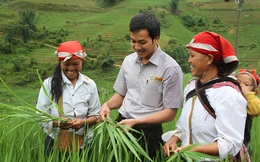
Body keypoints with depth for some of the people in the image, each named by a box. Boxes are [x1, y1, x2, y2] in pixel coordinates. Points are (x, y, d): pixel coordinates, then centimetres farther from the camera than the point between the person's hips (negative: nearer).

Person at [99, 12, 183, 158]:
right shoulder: (128, 60, 4)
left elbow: (170, 113, -12)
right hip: (121, 124, 5)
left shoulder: (170, 68, -14)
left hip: (148, 132, -5)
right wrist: (107, 105, -5)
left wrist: (135, 122, -21)